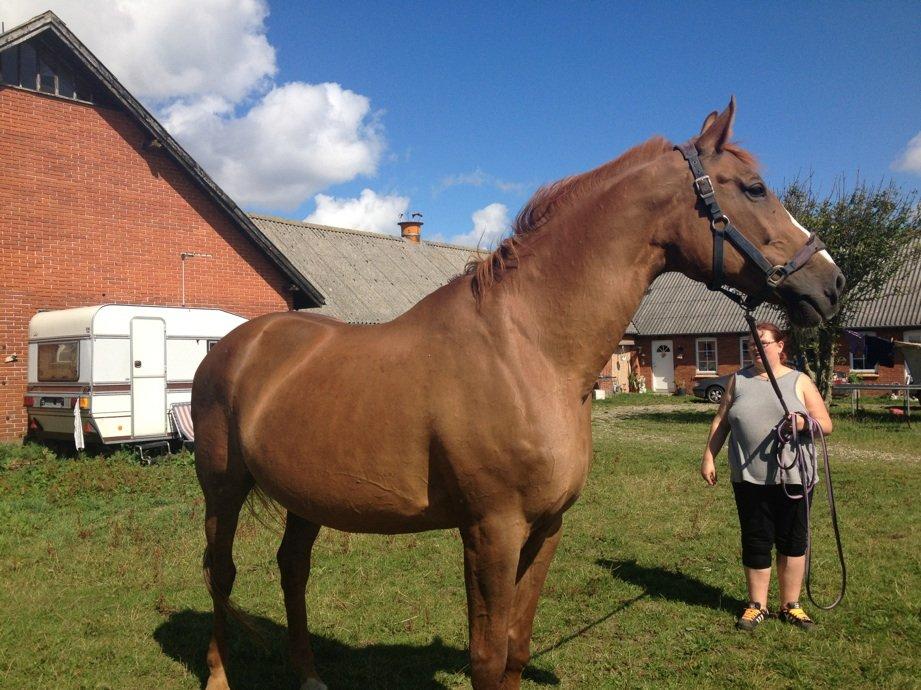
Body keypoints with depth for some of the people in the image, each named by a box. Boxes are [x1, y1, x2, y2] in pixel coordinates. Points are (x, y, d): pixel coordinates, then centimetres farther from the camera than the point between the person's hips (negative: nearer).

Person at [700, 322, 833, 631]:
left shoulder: (800, 381, 5)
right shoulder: (739, 380, 9)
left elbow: (826, 425, 2)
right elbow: (721, 422, 11)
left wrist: (805, 423, -19)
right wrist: (708, 457, 5)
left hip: (793, 476, 0)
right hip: (749, 478, 1)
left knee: (793, 542, 8)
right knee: (756, 542, 6)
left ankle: (790, 605, 24)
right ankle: (757, 605, 20)